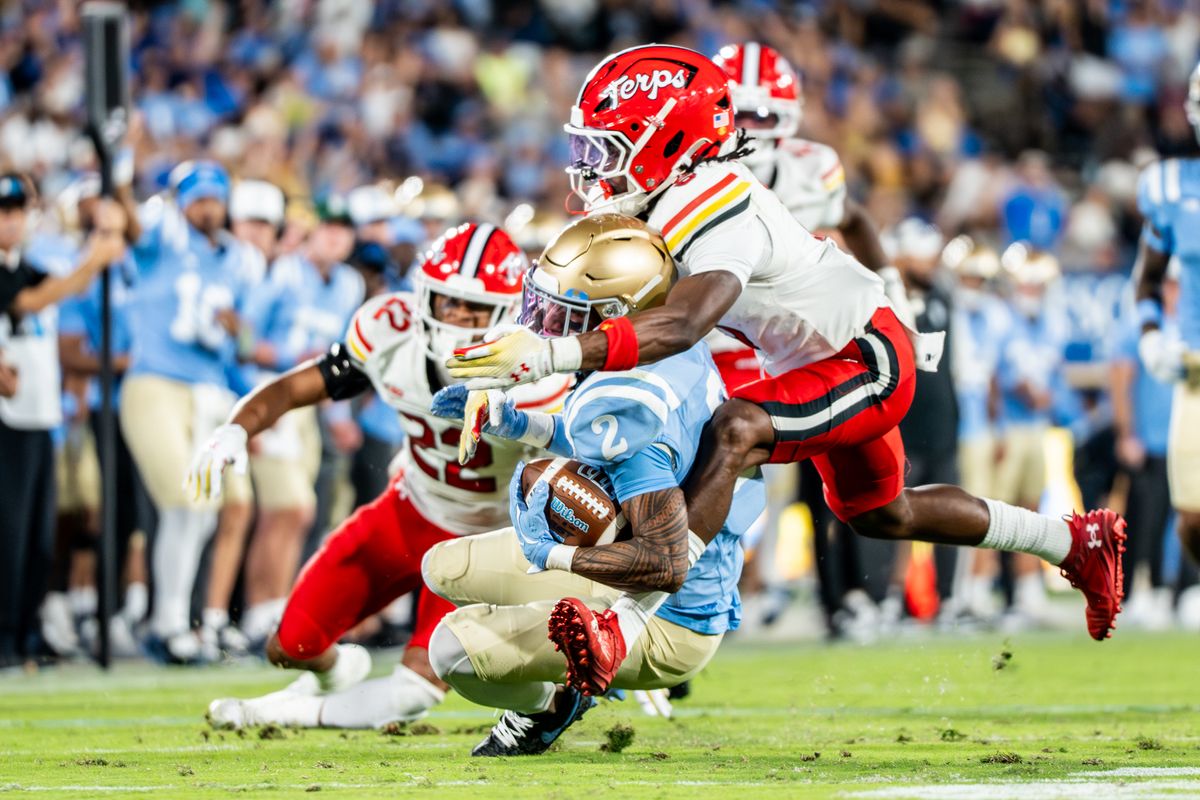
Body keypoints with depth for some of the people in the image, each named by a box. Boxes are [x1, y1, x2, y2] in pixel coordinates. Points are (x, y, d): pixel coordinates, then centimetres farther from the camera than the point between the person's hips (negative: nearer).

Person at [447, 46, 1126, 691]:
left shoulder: (719, 218, -33)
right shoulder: (678, 197, -5)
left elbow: (680, 326, -50)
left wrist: (552, 355, -58)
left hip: (868, 363, -11)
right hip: (839, 354, 11)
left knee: (735, 431, -33)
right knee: (880, 514, 27)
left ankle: (625, 628, -40)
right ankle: (1076, 543, 46)